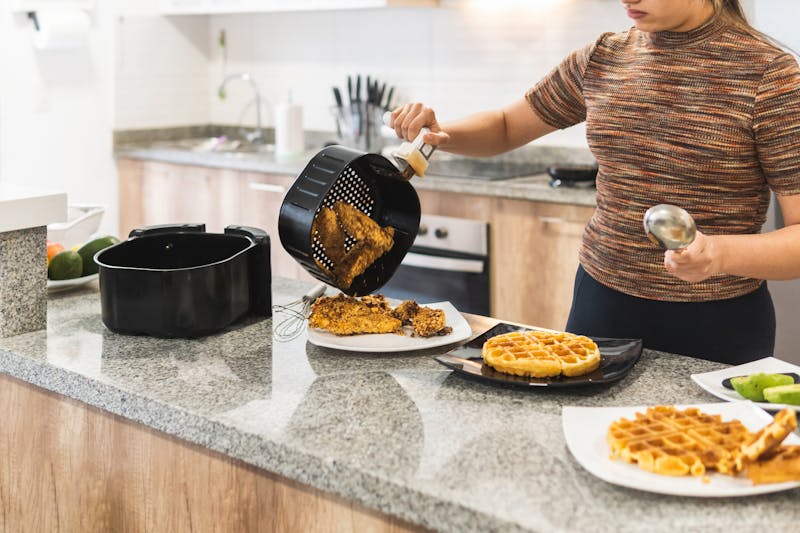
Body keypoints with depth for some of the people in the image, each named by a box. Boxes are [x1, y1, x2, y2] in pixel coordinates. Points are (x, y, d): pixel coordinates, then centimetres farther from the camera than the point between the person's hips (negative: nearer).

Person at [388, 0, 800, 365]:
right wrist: (438, 133, -4)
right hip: (599, 305, 5)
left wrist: (721, 253, -34)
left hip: (715, 329, -4)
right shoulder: (601, 60, 3)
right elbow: (504, 129, 16)